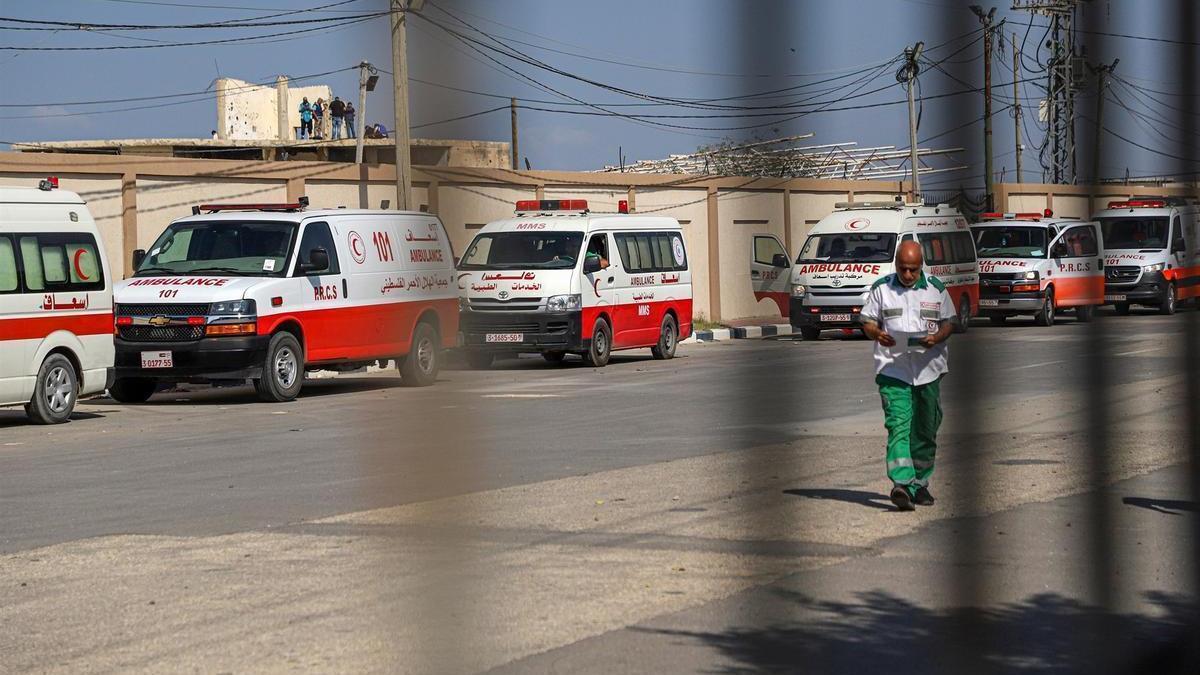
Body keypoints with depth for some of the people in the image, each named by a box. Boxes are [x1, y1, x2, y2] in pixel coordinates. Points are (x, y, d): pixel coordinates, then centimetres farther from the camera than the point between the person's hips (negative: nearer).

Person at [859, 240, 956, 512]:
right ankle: (901, 484, -26)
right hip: (892, 368, -2)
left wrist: (937, 337, -12)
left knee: (926, 430, 9)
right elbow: (868, 322, 7)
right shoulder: (881, 289, 5)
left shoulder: (936, 289, 7)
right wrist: (877, 334, -16)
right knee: (898, 425, -16)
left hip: (928, 369, 2)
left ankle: (920, 484, 23)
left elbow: (949, 322, 10)